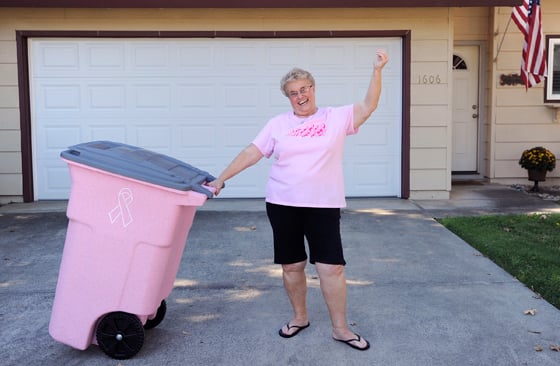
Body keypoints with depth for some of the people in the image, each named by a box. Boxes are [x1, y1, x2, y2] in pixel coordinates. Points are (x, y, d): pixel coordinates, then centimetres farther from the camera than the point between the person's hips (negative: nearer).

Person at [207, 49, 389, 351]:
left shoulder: (337, 117, 3)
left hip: (323, 206, -1)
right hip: (282, 205, 2)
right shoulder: (278, 124, 5)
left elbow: (368, 107, -7)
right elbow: (251, 153, 4)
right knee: (291, 266, 11)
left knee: (332, 267, -2)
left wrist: (376, 71, -18)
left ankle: (340, 328, 14)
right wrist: (221, 179, 0)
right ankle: (299, 317, 33)